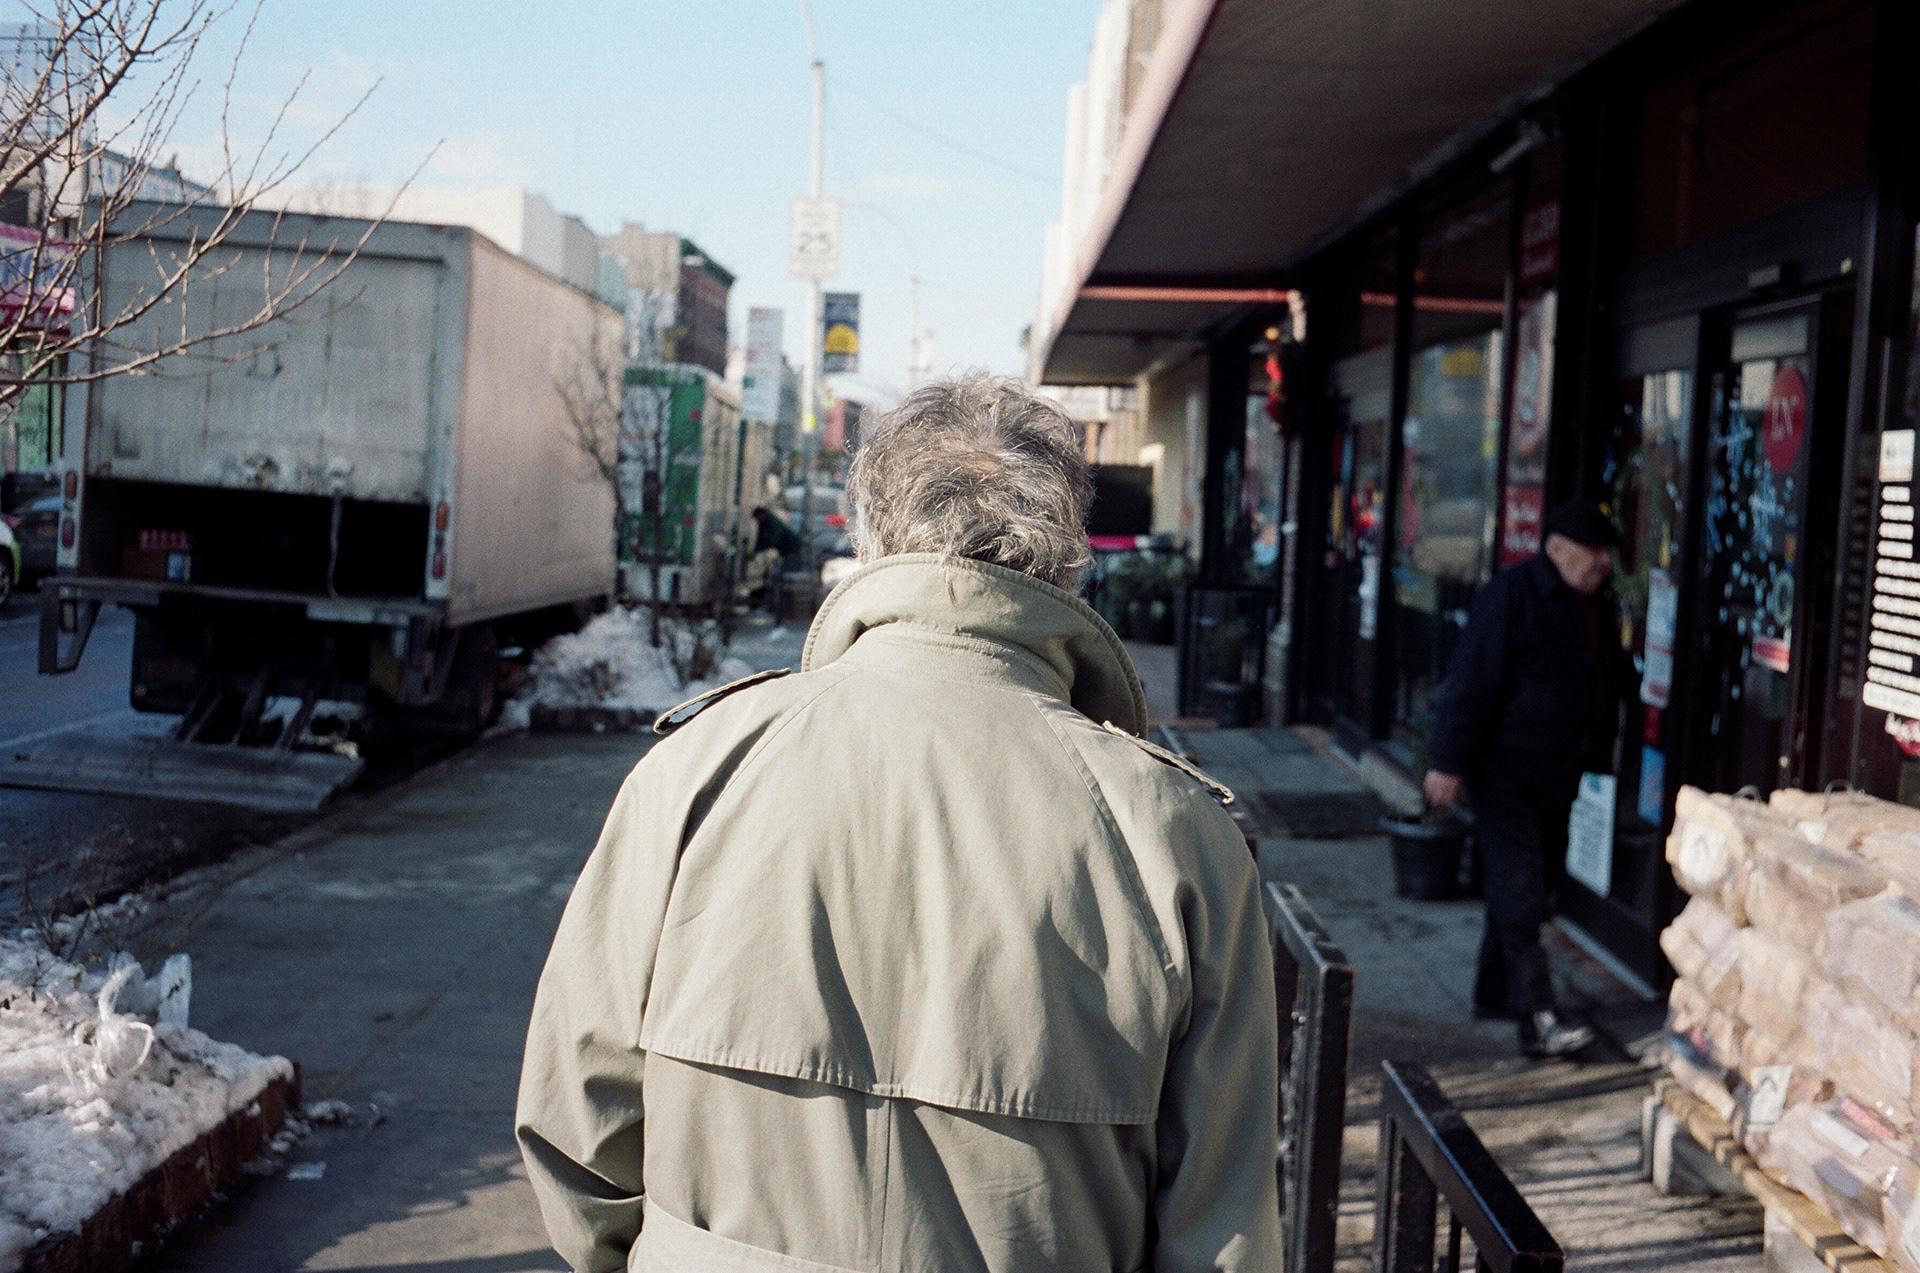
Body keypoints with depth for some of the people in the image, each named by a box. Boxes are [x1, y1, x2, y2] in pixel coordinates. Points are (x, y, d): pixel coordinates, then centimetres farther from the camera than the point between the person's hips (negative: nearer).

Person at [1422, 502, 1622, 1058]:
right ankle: (1536, 1019, -12)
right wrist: (1449, 762, -19)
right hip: (1505, 768, -8)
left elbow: (1604, 692, 21)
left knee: (1535, 889, 14)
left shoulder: (1597, 607, 12)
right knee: (1520, 893, -10)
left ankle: (1494, 991, 27)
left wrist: (1597, 762, 19)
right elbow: (1471, 680, -16)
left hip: (1558, 776, 8)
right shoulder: (1511, 595, -14)